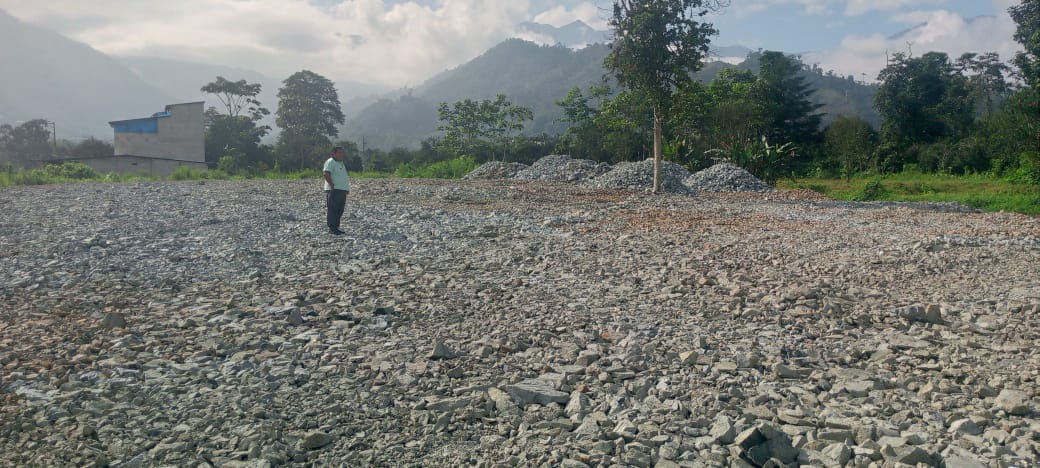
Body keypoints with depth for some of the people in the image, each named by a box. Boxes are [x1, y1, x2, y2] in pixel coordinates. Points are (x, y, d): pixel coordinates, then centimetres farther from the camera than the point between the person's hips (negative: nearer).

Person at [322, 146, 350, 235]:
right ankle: (332, 229, -7)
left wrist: (347, 189, 18)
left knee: (339, 211, 10)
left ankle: (336, 228, 16)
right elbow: (325, 173, -22)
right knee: (332, 210, -8)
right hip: (334, 191, -9)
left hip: (342, 191, 9)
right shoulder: (330, 162, -8)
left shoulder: (341, 163, 22)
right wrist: (332, 185, -22)